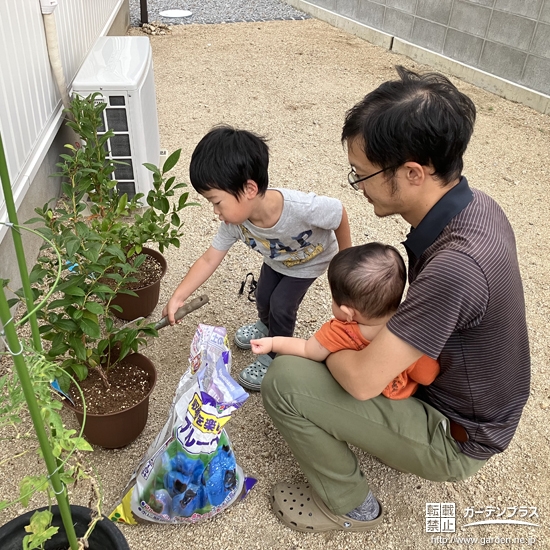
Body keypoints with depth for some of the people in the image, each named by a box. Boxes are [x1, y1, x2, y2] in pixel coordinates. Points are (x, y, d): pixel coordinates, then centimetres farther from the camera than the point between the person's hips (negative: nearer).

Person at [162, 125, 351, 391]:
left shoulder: (302, 208, -47)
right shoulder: (234, 222, -32)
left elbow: (339, 213, -29)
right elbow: (209, 260, -22)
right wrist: (178, 297, -29)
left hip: (310, 260, -4)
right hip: (276, 259, 4)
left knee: (281, 305, -5)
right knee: (263, 297, 15)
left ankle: (274, 358, 23)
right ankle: (266, 325, 51)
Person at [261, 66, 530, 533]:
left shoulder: (456, 266, -39)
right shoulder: (474, 204, -10)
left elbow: (362, 380, -32)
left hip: (454, 438, -8)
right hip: (476, 402, 8)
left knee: (285, 380, -15)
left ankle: (348, 506, 7)